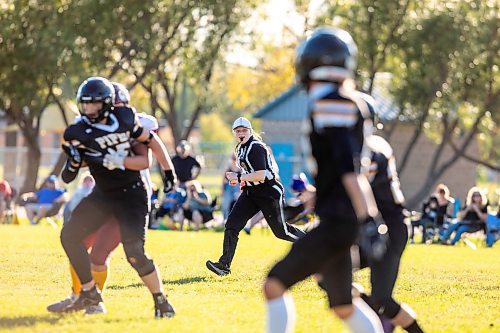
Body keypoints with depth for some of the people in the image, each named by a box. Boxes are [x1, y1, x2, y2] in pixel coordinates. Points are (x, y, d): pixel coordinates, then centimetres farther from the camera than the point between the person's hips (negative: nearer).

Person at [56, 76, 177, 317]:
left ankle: (161, 301, 0)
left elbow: (151, 141, 6)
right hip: (103, 195, 4)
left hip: (131, 194, -4)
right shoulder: (78, 133, -7)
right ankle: (90, 293, 8)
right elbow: (68, 178, -5)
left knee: (134, 252, -16)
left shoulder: (124, 119, -9)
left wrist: (168, 170, 6)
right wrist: (73, 162, -26)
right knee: (69, 235, -4)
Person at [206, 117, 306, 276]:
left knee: (280, 231, 4)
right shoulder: (240, 149, 11)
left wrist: (239, 177, -23)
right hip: (251, 192, 8)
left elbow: (261, 175, -27)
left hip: (269, 192, -8)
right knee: (232, 224, -9)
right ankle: (224, 264, -12)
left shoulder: (256, 148, -19)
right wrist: (238, 178, 9)